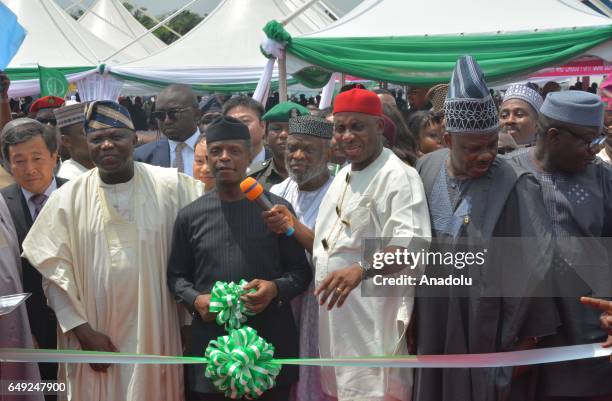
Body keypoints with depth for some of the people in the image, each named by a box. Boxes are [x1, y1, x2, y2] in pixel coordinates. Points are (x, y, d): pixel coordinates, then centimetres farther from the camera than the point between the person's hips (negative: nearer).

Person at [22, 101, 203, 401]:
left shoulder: (170, 186, -2)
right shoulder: (68, 197, -1)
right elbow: (54, 270, -1)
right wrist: (84, 332, -6)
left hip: (154, 334, 0)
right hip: (93, 335, 0)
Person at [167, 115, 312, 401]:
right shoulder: (190, 216, 6)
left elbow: (301, 271, 5)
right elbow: (176, 275, 13)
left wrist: (276, 288, -14)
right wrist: (195, 299, -6)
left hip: (271, 341, -1)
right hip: (211, 343, 1)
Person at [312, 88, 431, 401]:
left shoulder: (398, 176, -12)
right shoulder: (342, 177, 17)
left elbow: (411, 246, -24)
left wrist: (361, 270, -36)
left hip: (374, 318, -8)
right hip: (333, 312, 9)